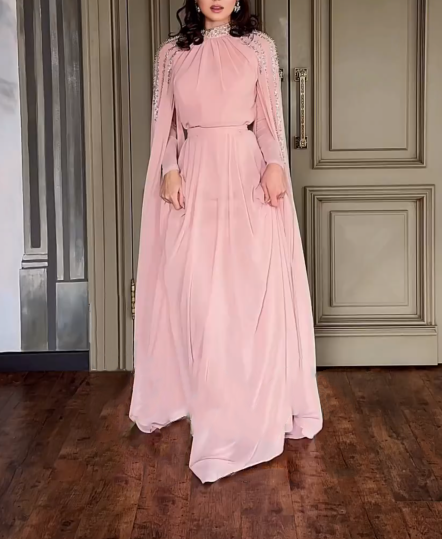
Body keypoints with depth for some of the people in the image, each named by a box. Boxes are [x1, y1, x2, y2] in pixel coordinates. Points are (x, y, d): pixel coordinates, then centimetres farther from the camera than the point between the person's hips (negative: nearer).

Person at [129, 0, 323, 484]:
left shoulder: (259, 47, 7)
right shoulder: (171, 53, 10)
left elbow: (271, 117, 4)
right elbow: (164, 122, 8)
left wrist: (276, 164, -10)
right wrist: (170, 170, -6)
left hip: (247, 173, -1)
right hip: (193, 175, 1)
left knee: (253, 285, -2)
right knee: (194, 288, 1)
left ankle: (256, 400, 9)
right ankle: (197, 391, 16)